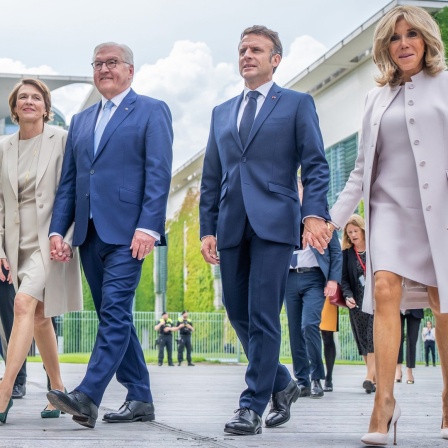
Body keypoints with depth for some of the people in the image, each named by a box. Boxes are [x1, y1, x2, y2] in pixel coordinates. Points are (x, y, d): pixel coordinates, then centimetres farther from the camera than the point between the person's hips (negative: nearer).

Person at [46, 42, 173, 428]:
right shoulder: (81, 120, 21)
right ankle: (140, 399, 15)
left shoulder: (152, 111, 3)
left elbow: (159, 174, -8)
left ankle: (87, 396, -19)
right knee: (113, 316, 8)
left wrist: (147, 226, -18)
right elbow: (68, 181, 18)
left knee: (115, 311, -13)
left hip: (127, 232, -7)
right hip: (89, 234, 7)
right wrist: (57, 229, 7)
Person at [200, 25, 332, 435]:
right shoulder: (222, 113, 20)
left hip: (274, 223, -5)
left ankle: (252, 406, -3)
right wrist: (208, 228, 9)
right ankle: (281, 384, 26)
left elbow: (315, 166, -1)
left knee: (263, 316, -8)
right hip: (231, 227, 5)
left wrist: (314, 214, -15)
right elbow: (211, 177, 18)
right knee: (238, 313, 7)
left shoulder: (297, 104, 8)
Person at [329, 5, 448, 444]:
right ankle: (384, 400, -16)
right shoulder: (376, 98, 15)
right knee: (384, 289, -15)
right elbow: (361, 168, 17)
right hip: (389, 206, 3)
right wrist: (335, 218, 10)